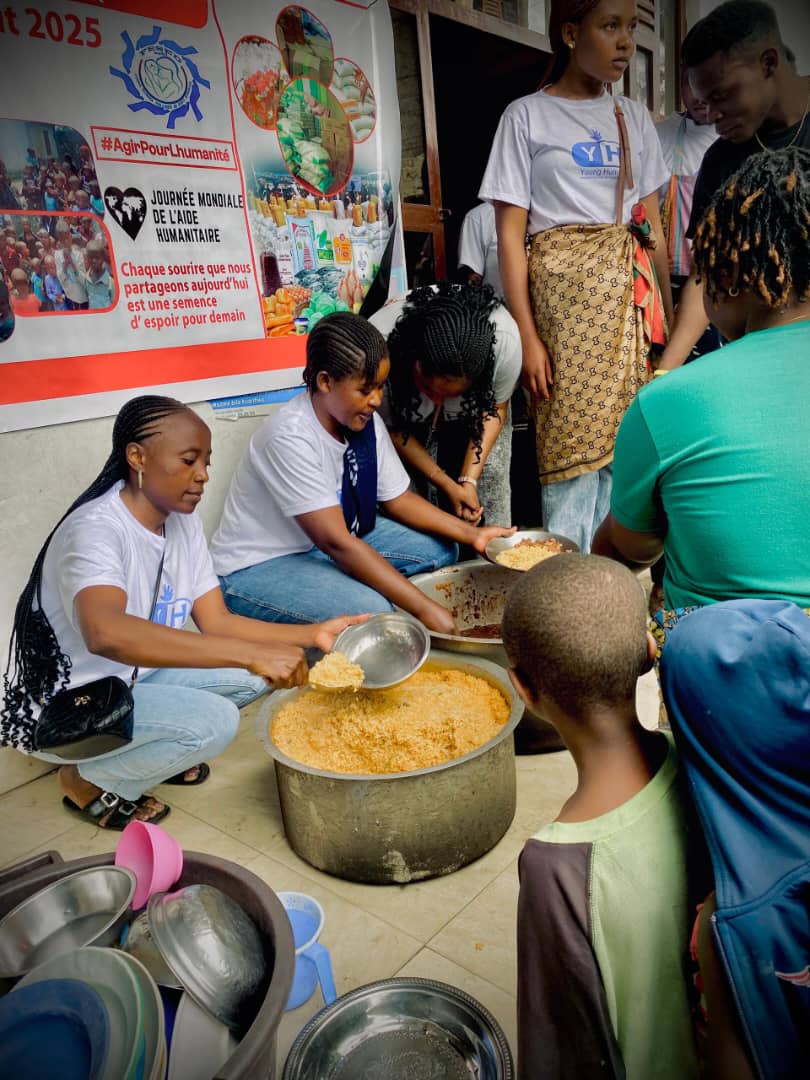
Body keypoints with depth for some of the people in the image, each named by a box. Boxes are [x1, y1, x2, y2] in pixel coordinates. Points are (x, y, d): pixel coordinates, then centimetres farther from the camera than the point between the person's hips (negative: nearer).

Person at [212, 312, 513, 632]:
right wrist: (424, 608, -34)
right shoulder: (290, 436, -30)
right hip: (255, 568, -8)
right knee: (372, 610, -31)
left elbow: (397, 498, 4)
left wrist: (472, 534, -9)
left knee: (440, 550, 0)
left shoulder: (364, 420, -6)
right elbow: (335, 542, -33)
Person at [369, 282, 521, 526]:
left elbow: (496, 407, -15)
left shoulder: (505, 337, -36)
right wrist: (448, 485, -21)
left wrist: (469, 479, -22)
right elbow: (391, 428, -19)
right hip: (406, 414, -1)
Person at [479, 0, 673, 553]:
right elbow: (510, 234, -3)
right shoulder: (527, 115, 3)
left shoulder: (634, 117, 17)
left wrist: (668, 313, 7)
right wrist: (528, 336, -12)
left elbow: (653, 224, 17)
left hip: (632, 289, 5)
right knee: (573, 443, -8)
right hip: (566, 286, -4)